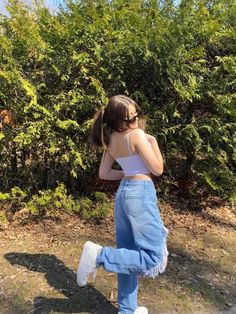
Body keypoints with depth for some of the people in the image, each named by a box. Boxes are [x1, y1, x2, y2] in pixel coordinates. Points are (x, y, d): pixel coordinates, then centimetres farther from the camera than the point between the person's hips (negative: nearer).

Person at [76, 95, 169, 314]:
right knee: (154, 257, 0)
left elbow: (103, 173, 11)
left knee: (129, 254, 17)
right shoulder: (137, 135, -15)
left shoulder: (111, 140, 6)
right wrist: (153, 141, -4)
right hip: (141, 193, -8)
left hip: (123, 193, 9)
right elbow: (157, 170, -11)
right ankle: (99, 255, -10)